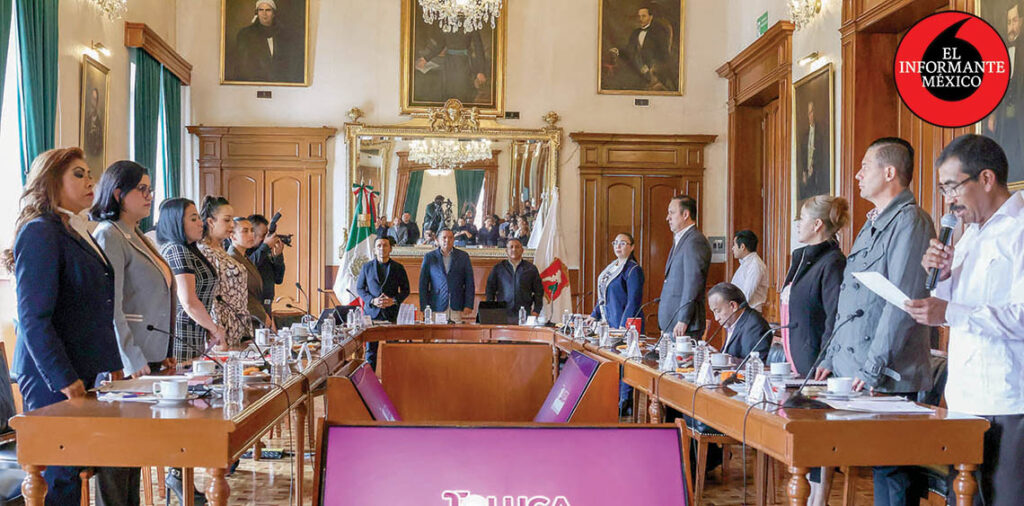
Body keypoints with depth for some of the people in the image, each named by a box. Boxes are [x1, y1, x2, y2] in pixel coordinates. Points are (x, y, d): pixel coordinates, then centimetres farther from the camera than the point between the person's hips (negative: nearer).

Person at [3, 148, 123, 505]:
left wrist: (110, 369, 15)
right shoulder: (40, 231, -10)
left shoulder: (79, 232, 16)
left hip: (86, 374, 8)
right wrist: (65, 381, -18)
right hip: (54, 381, -8)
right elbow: (33, 319, -16)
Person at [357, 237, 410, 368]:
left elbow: (405, 290, 9)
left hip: (391, 312, 0)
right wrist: (372, 300, -8)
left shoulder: (398, 268, 6)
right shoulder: (366, 267, 7)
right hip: (372, 312, 1)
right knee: (370, 349, 3)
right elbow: (359, 288, 9)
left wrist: (394, 300, -10)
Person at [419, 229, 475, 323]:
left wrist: (468, 306, -2)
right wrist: (424, 308, -1)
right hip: (437, 307, 0)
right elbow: (423, 284, 7)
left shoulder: (463, 256, 9)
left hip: (457, 308, 0)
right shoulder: (429, 257, 8)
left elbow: (469, 282, 7)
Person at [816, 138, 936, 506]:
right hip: (850, 374, 9)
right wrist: (832, 358, 18)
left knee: (888, 470, -4)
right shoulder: (872, 225, 20)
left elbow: (902, 303, -18)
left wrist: (875, 369, -19)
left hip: (887, 380, -9)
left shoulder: (910, 220, -10)